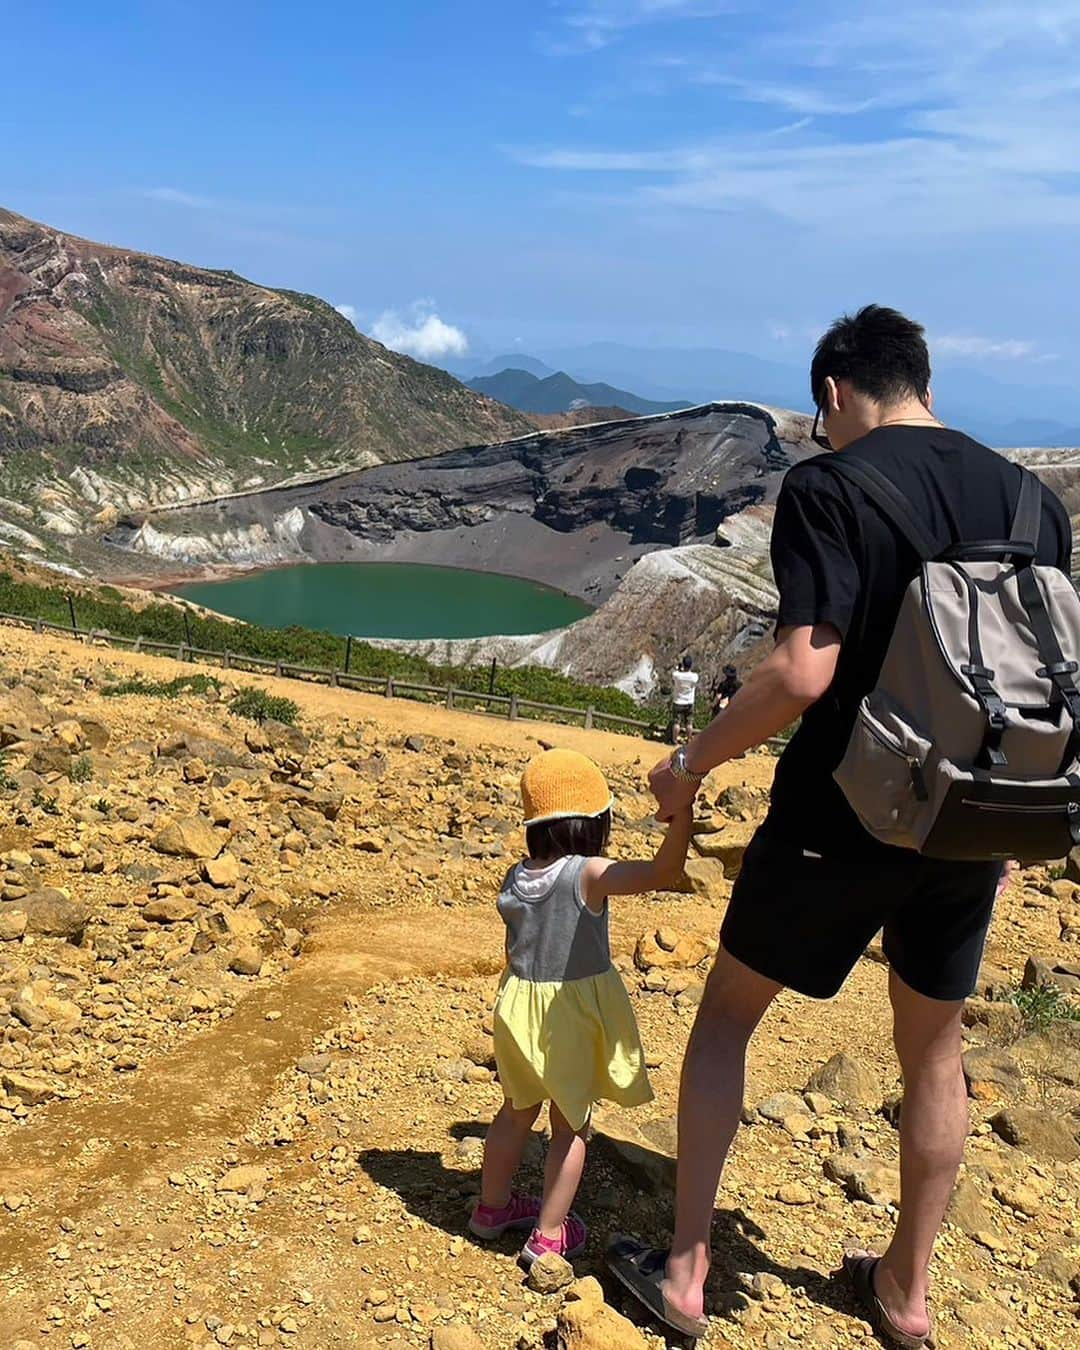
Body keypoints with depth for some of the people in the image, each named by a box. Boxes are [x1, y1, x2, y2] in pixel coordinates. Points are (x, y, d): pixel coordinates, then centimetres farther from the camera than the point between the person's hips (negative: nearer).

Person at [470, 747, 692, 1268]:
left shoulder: (516, 878, -3)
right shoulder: (588, 874, -21)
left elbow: (514, 951, 8)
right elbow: (664, 872, -27)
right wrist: (681, 809, -27)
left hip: (519, 1006, 6)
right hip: (574, 1014, -6)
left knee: (516, 1112, 24)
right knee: (570, 1126, 11)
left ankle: (491, 1207, 39)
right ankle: (549, 1235, 19)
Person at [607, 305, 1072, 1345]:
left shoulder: (827, 488, -13)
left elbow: (804, 672, -23)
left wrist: (691, 764, -10)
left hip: (840, 820, -5)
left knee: (726, 1015, 14)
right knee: (934, 1050, 21)